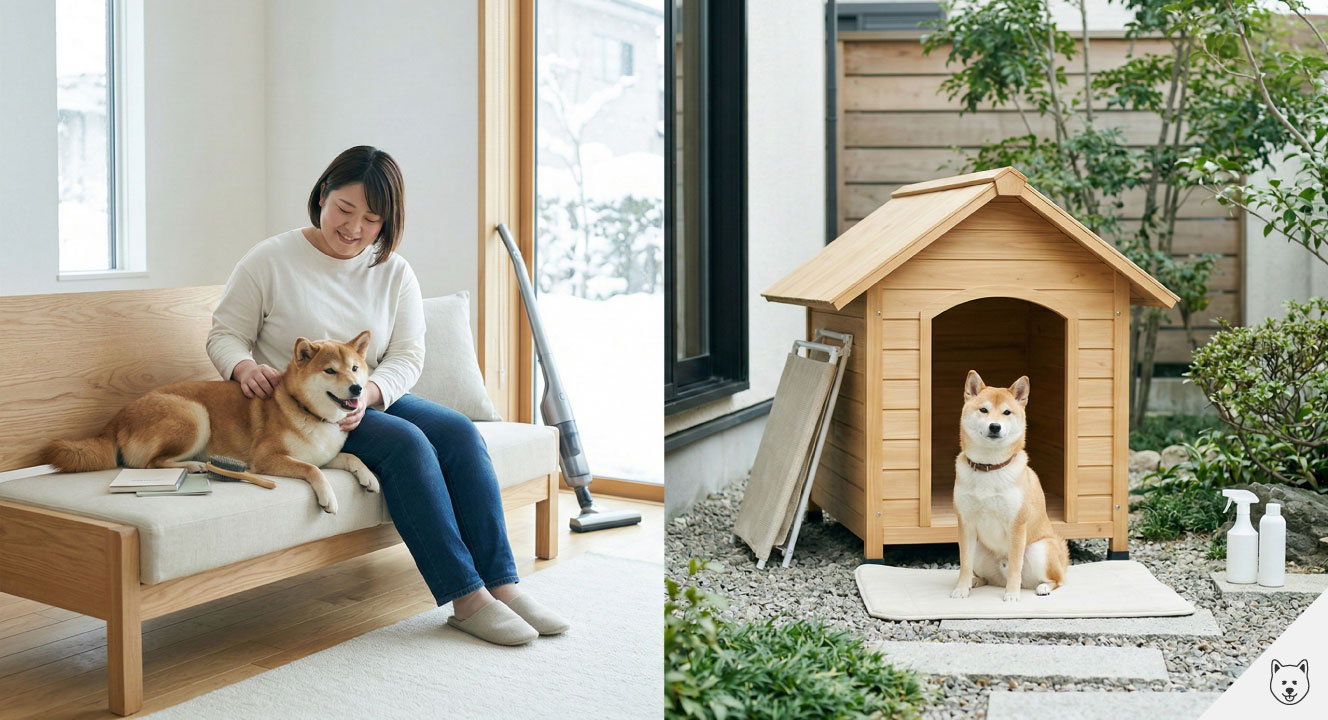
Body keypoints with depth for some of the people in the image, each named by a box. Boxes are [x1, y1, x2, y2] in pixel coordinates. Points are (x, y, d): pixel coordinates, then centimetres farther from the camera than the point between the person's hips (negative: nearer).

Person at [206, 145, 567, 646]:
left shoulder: (394, 272, 7)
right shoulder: (270, 262, -2)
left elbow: (408, 356, 0)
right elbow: (224, 335, 0)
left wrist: (368, 392, -20)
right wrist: (244, 367, -24)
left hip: (373, 400, 5)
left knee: (459, 432, -22)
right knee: (405, 443, -30)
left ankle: (500, 585, -24)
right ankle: (466, 598, -29)